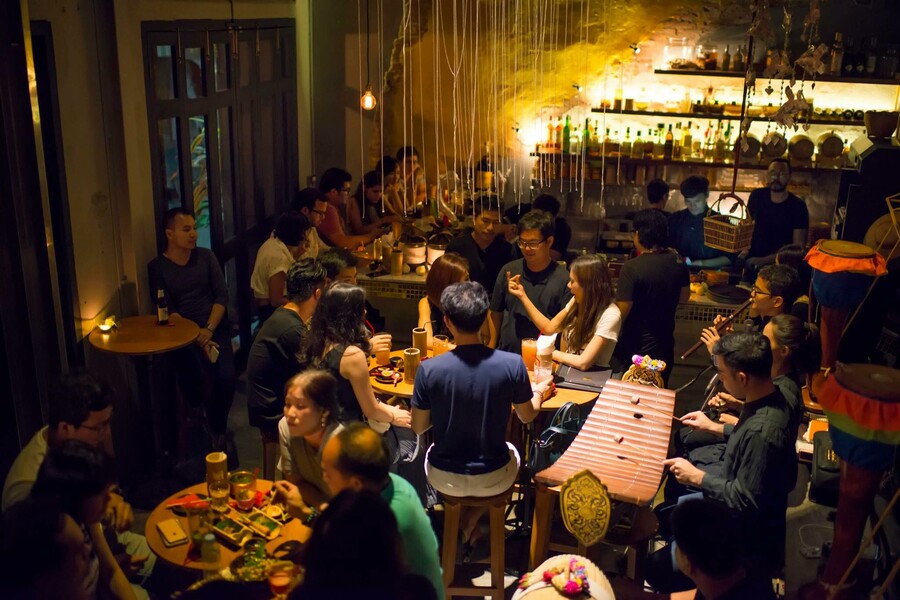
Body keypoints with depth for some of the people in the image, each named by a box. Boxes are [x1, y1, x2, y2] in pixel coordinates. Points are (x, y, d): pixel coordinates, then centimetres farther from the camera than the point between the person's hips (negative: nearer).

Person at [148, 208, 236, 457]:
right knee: (200, 384, -24)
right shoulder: (158, 267, 4)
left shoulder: (205, 257, 11)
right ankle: (218, 436, 3)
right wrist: (196, 338, -14)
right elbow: (167, 311, -3)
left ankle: (217, 432, 2)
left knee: (226, 377, -23)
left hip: (215, 327, 2)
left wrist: (209, 329, -10)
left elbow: (222, 295, 5)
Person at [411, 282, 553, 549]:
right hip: (493, 480, 0)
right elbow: (527, 416, -1)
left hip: (444, 479, 0)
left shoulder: (428, 369, -21)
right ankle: (468, 527, 34)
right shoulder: (512, 364, -20)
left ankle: (457, 526, 38)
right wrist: (539, 391, 20)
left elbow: (418, 428, -7)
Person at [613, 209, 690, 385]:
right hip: (664, 344, 6)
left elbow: (622, 310, -22)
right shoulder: (678, 262, -4)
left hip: (636, 347, -6)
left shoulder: (631, 268, -24)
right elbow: (684, 296, 10)